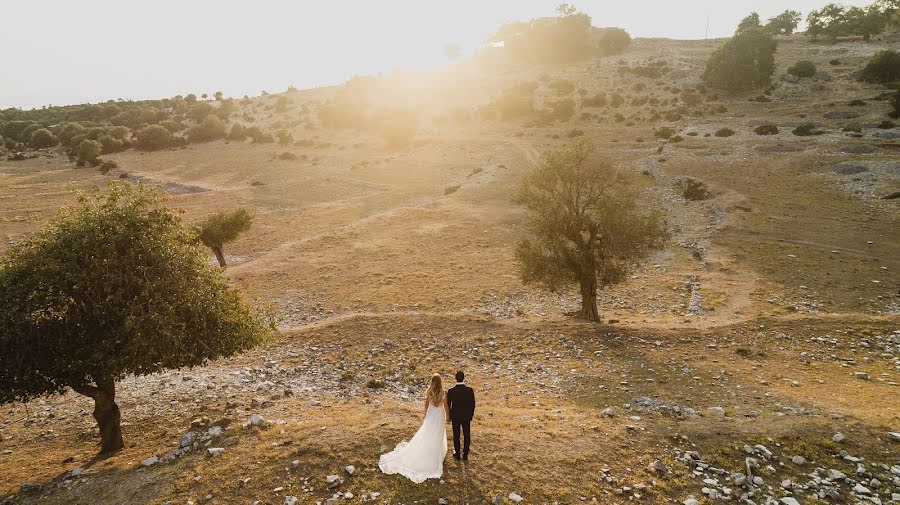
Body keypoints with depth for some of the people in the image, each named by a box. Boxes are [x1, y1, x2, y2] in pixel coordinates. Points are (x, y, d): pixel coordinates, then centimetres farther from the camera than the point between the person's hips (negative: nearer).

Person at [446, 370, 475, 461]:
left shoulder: (451, 391, -21)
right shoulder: (470, 390, -20)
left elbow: (448, 405, -9)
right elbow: (473, 404, -9)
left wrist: (449, 416, 8)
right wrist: (471, 415, 8)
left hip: (455, 417, 0)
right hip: (466, 417, 0)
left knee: (456, 436, 18)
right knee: (467, 436, 18)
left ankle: (457, 454, 33)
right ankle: (465, 455, 29)